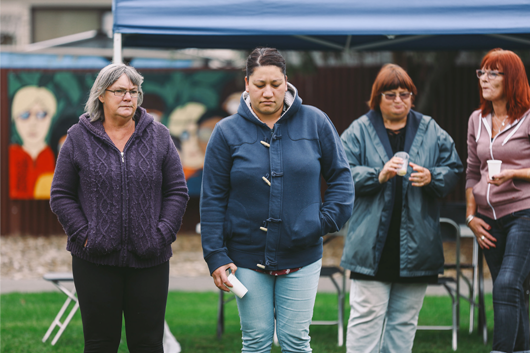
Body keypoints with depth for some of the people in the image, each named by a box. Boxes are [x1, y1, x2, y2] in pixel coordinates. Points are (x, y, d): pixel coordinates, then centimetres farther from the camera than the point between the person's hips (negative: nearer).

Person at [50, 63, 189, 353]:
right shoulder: (79, 139, 2)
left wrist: (163, 234, -4)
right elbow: (61, 195, 4)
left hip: (149, 260, 1)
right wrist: (84, 235, -8)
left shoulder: (158, 136, 6)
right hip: (95, 260, -1)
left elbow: (177, 191, 8)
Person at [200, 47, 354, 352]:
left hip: (301, 257, 0)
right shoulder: (228, 132, -1)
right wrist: (216, 256, -5)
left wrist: (327, 220, -5)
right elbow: (213, 199, 0)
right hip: (248, 257, 0)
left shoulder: (315, 123, 1)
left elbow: (341, 175, 8)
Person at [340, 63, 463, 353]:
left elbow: (453, 171, 10)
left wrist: (432, 177, -10)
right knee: (367, 315, -6)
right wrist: (378, 175, -18)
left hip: (415, 243, 3)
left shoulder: (431, 132, 10)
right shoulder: (359, 131, 4)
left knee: (404, 319, 7)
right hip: (372, 244, -3)